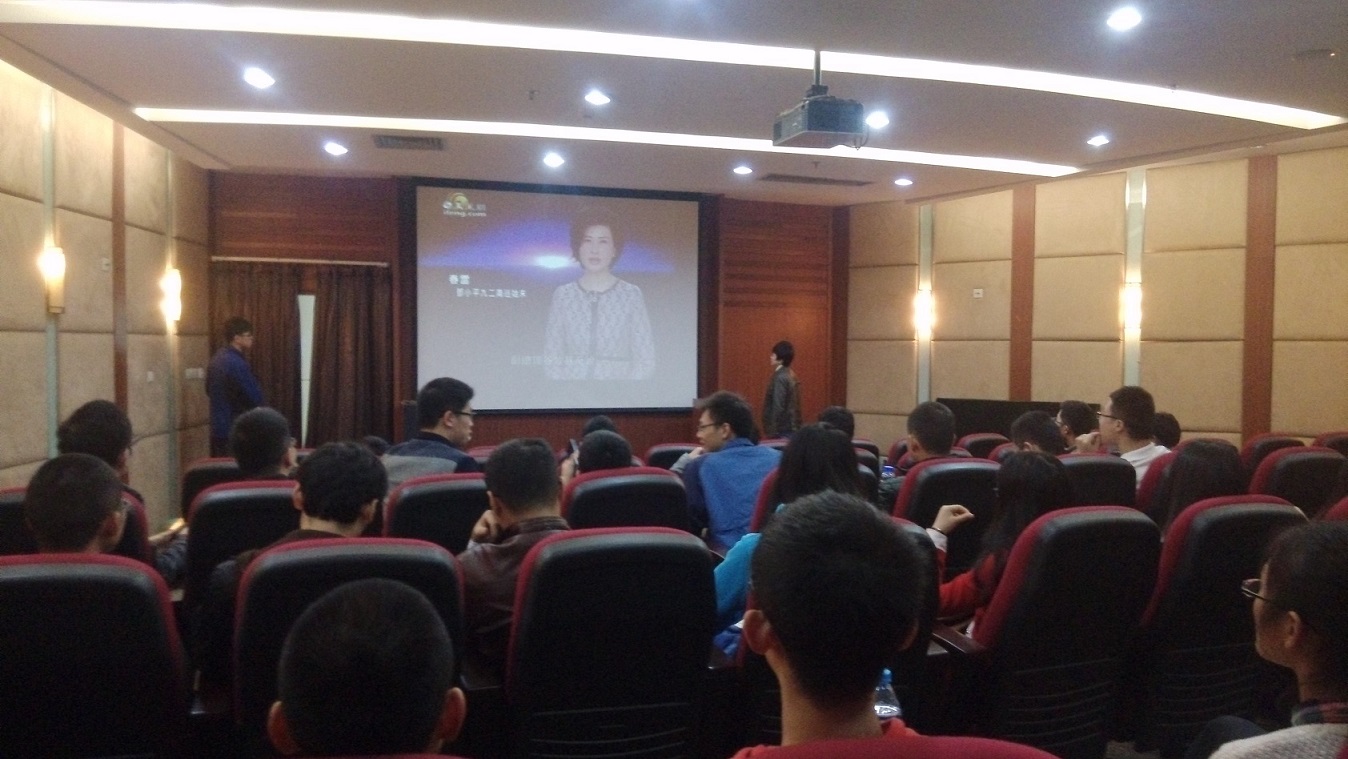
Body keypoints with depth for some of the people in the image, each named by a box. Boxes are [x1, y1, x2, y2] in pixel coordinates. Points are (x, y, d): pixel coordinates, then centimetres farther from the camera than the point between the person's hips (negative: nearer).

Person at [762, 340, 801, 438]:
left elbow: (778, 406, -20)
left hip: (783, 429, -9)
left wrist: (772, 432, -18)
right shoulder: (790, 375, 12)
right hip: (792, 427, 9)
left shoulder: (780, 377, -16)